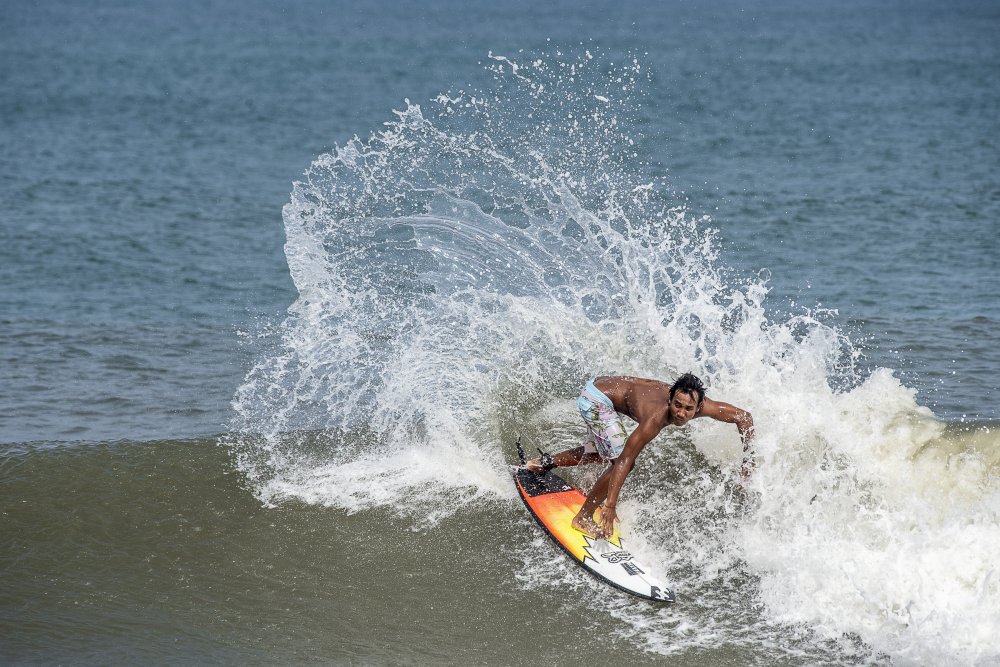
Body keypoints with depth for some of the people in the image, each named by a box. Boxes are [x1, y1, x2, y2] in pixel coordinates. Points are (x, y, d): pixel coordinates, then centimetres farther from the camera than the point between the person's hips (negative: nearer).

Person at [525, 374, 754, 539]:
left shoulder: (701, 406, -22)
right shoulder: (656, 416, -40)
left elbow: (744, 417, -9)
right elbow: (624, 460, -40)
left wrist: (747, 461, -14)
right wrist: (610, 506, -44)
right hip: (596, 399, -8)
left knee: (599, 453, 28)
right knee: (619, 460, -18)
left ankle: (545, 463, 47)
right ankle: (583, 518, -2)